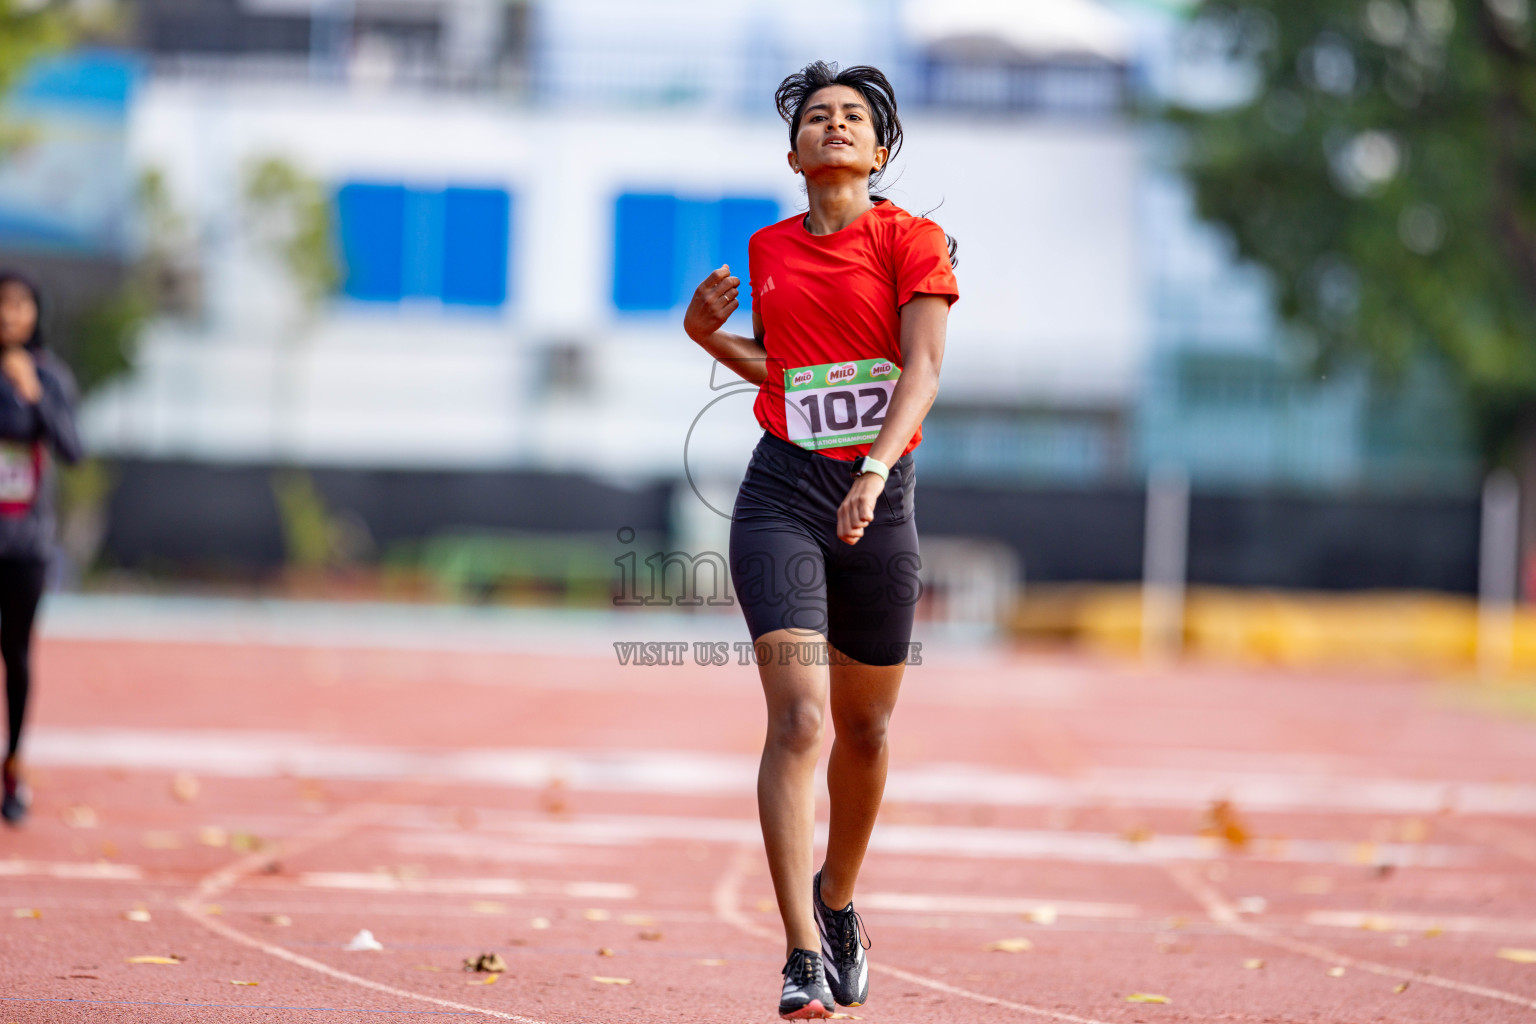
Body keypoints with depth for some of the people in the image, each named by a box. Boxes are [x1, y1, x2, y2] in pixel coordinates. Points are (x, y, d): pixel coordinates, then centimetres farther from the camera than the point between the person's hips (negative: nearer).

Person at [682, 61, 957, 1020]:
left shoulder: (913, 240, -1)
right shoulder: (770, 252, 11)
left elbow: (923, 370, -13)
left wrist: (877, 468, -28)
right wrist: (709, 335, 8)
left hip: (878, 501, -1)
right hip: (782, 498, 1)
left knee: (864, 729, 12)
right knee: (798, 719, -15)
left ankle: (838, 904, 39)